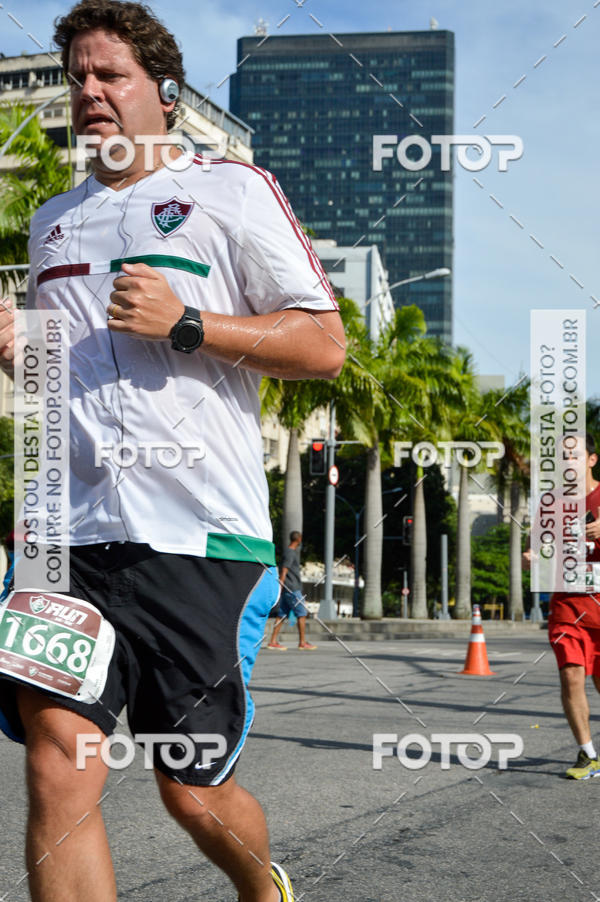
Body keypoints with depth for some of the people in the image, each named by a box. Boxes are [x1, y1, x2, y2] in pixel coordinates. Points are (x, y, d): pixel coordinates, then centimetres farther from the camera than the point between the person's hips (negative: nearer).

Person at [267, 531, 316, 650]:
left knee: (282, 614, 6)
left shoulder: (294, 551, 18)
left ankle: (273, 641, 4)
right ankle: (302, 642, -2)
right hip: (292, 589, -9)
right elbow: (284, 571, -20)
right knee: (302, 613, -5)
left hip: (287, 590, 9)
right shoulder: (289, 553, -12)